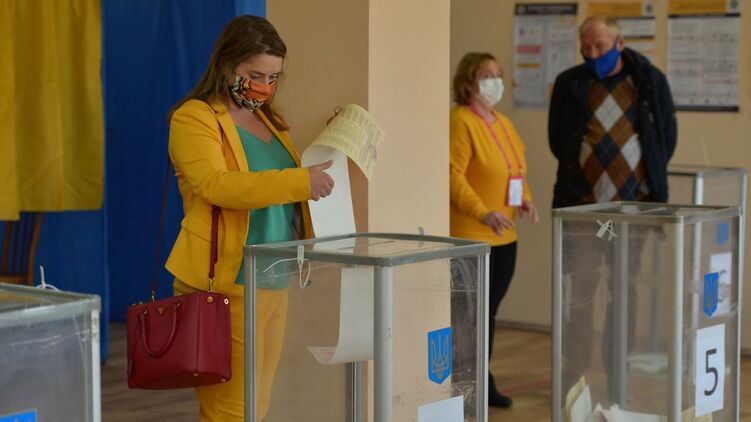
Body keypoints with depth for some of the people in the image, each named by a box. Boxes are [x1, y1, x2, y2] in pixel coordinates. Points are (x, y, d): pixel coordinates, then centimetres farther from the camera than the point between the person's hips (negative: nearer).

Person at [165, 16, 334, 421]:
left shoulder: (268, 120, 17)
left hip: (274, 284, 8)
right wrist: (299, 182, -29)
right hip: (225, 285, -8)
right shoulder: (194, 118, -7)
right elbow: (215, 184, -24)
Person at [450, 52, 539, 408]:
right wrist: (484, 213, -26)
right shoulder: (461, 122, -11)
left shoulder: (503, 123, 16)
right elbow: (453, 176, -19)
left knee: (488, 311, 13)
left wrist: (525, 198, 4)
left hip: (504, 236, 8)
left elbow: (517, 169, 23)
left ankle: (482, 382, 20)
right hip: (471, 237, -8)